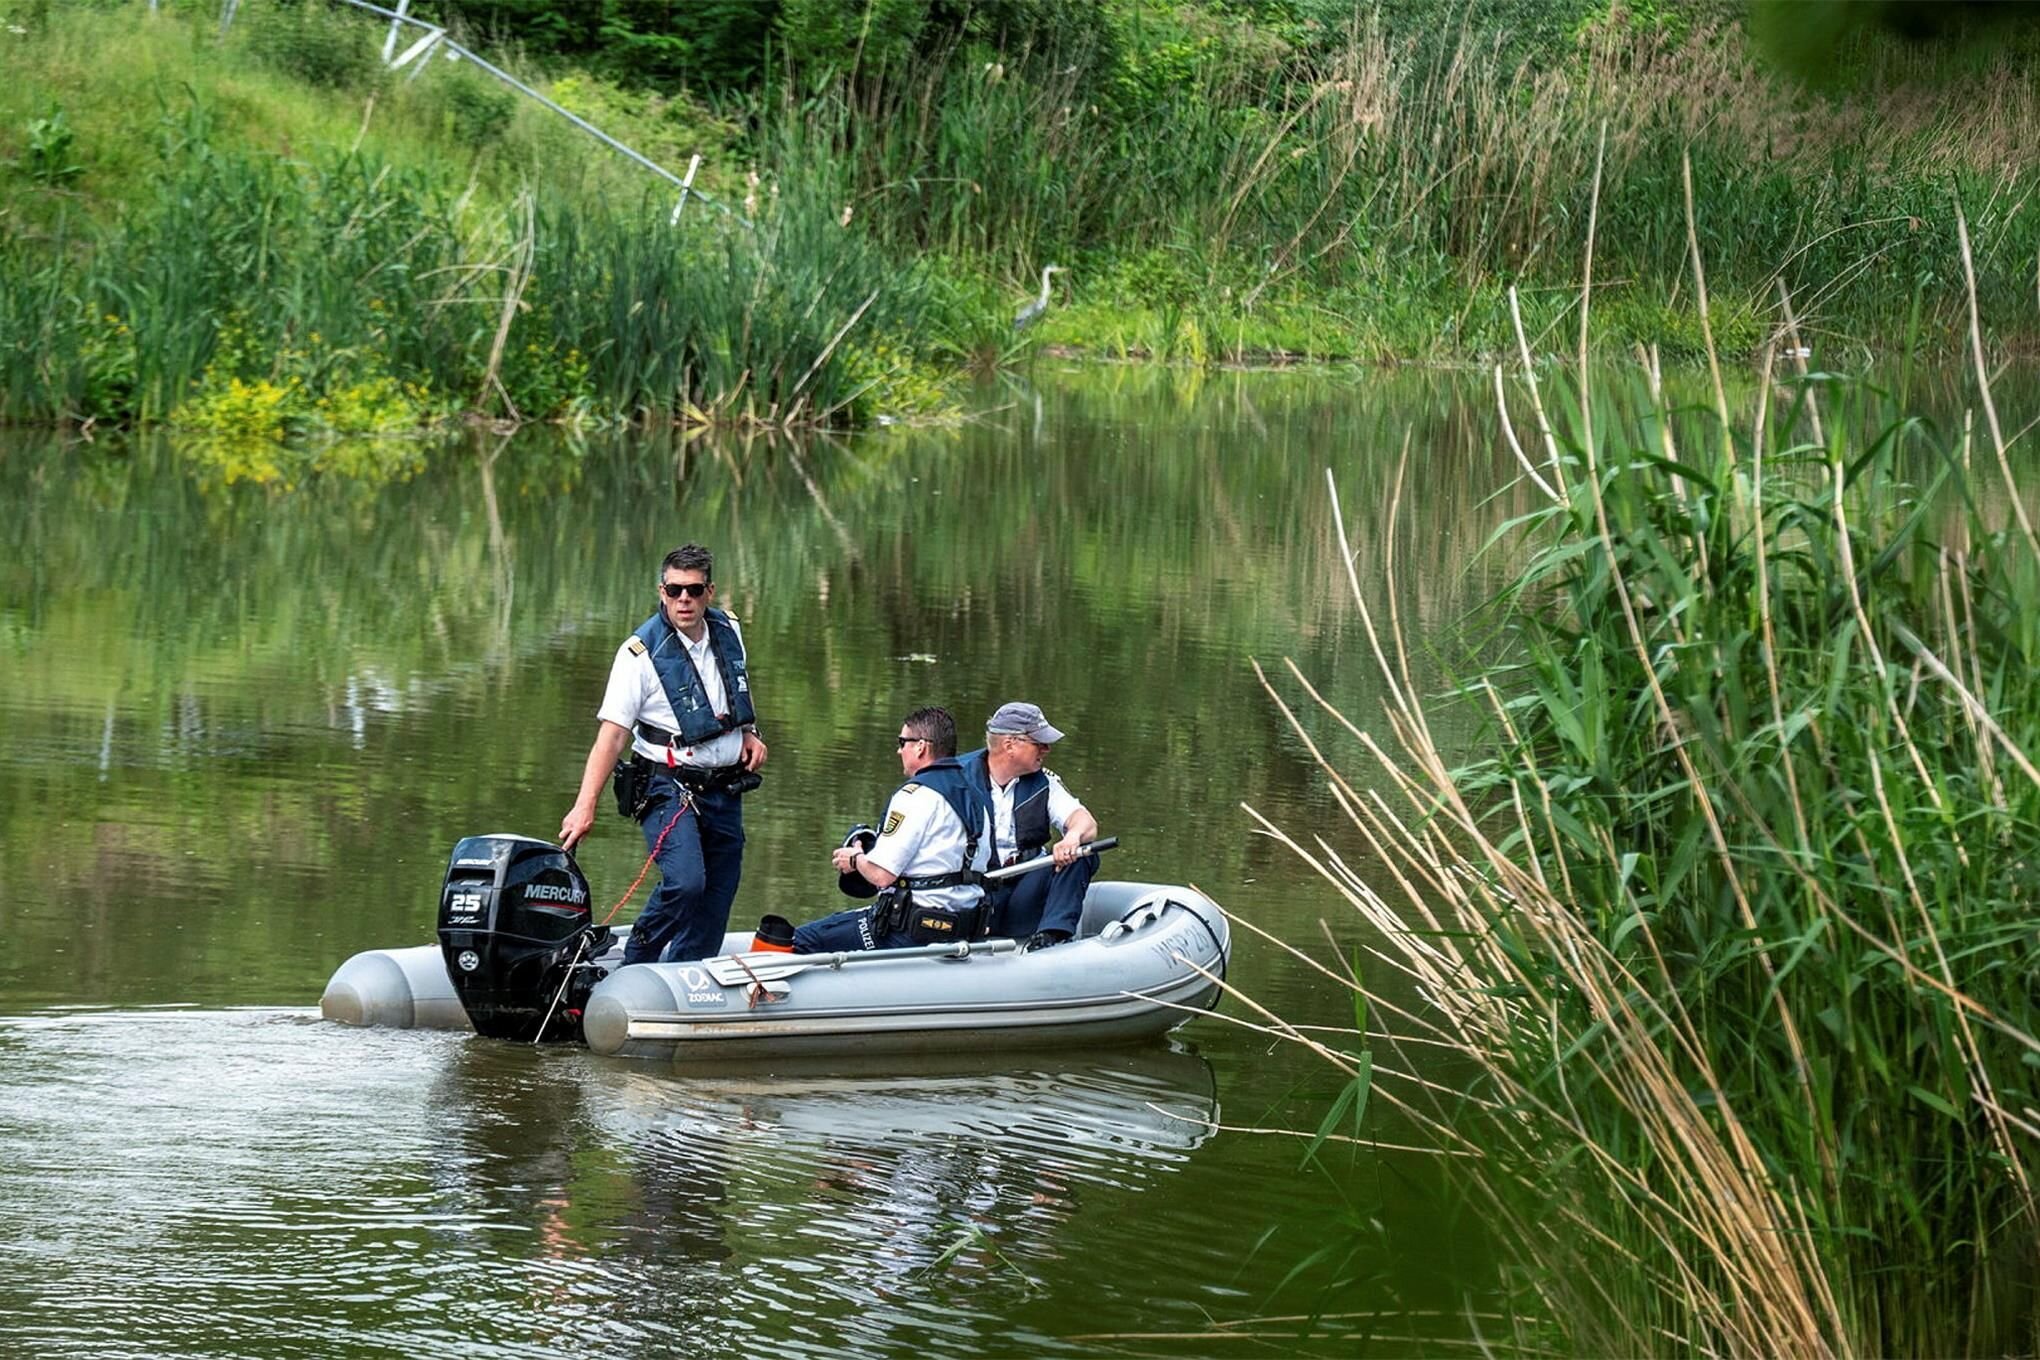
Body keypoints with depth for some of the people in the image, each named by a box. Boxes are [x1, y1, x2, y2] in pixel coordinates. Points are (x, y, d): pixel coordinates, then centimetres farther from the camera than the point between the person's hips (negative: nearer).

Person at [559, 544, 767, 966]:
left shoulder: (728, 631, 5)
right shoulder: (642, 653, -14)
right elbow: (613, 733, -17)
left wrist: (749, 733, 10)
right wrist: (585, 805, -26)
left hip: (725, 788, 6)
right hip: (669, 785, -6)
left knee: (717, 901, 5)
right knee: (685, 882, -25)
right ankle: (634, 970, -9)